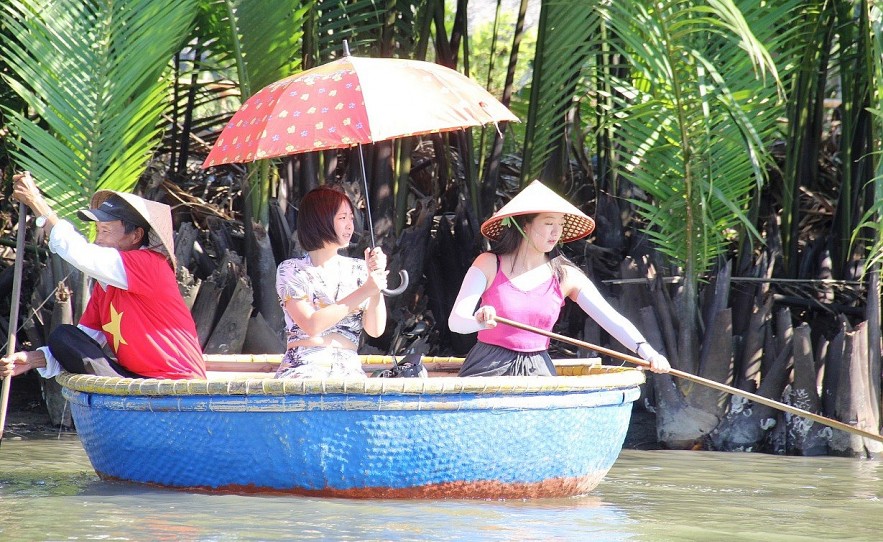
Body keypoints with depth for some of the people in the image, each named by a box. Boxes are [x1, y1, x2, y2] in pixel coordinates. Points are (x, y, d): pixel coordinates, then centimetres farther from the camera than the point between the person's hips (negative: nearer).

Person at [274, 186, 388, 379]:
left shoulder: (358, 269, 15)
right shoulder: (291, 270, 4)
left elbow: (375, 330, 4)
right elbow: (311, 325, -11)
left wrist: (376, 279, -8)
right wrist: (363, 292, -12)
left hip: (349, 370, 4)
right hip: (303, 369, -4)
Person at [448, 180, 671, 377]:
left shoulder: (565, 276, 5)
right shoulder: (489, 265, -1)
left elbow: (612, 319, -2)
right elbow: (455, 321, -9)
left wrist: (645, 350, -20)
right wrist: (480, 320, -32)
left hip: (538, 372, 2)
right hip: (488, 371, -2)